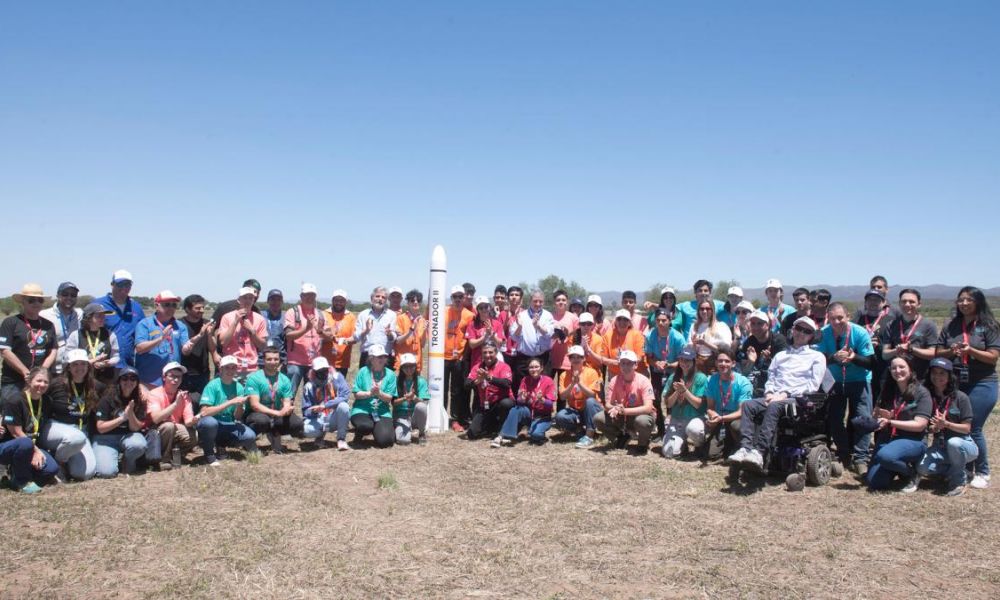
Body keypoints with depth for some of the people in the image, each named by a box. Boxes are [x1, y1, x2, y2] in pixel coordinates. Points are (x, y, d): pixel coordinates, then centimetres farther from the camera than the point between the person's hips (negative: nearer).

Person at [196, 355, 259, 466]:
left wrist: (240, 405, -19)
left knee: (250, 436, -22)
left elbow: (237, 418, 3)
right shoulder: (213, 385, -12)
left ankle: (217, 445, 8)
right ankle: (209, 454, -10)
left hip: (227, 427, 4)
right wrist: (230, 402, -27)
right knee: (210, 422, -39)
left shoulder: (239, 387, 1)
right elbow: (204, 412, -24)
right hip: (209, 425, -4)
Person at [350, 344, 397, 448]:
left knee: (384, 441, -21)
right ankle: (359, 434, 3)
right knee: (365, 426, -35)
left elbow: (389, 398, -3)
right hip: (362, 409, -1)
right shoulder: (363, 372, -1)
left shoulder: (390, 374, 1)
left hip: (382, 412, 1)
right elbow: (356, 394, -3)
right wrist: (369, 393, -20)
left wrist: (379, 393, -21)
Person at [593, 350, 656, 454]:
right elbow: (607, 404, -10)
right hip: (622, 418, 4)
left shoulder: (643, 381, -20)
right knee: (598, 418, -18)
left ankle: (643, 443, -4)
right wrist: (614, 408, -36)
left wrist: (625, 410, -41)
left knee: (642, 421, -40)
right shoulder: (614, 381, -8)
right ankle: (621, 437, 9)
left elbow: (648, 408, -28)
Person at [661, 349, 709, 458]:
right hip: (676, 419, 3)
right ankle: (683, 440, 18)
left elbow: (698, 404, -8)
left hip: (695, 418, -3)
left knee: (692, 429, -40)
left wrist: (684, 390, -19)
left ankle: (700, 443, -2)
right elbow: (668, 404, 3)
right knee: (669, 452, -18)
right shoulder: (673, 377, 7)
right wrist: (677, 391, -13)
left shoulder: (701, 378, -5)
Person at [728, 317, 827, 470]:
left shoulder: (817, 357, 14)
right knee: (748, 405, -26)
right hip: (774, 398, 5)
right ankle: (745, 447, -38)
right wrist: (769, 393, 0)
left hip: (797, 399, -5)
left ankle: (759, 452, -48)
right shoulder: (780, 355, 29)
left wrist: (786, 394, -10)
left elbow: (813, 385, 1)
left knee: (774, 406, -38)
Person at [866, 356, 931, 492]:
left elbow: (920, 425, -12)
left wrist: (890, 422, -18)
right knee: (874, 483, -12)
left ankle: (912, 473, -6)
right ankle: (896, 469, 20)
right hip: (886, 439, 5)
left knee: (885, 455, -37)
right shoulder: (887, 391, 11)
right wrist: (881, 416, -7)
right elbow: (877, 416, 17)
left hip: (912, 441, -5)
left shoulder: (921, 393, -5)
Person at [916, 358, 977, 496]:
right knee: (922, 468, -25)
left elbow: (967, 428, -11)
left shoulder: (960, 397, -11)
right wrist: (934, 427, -20)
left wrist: (946, 424, -27)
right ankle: (953, 470, 9)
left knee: (953, 443, -39)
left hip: (963, 444, -3)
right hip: (939, 447, 3)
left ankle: (959, 482, -14)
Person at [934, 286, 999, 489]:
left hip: (981, 384, -4)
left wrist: (970, 351, -22)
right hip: (954, 384, 4)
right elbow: (938, 353, 7)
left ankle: (983, 473, 14)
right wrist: (951, 352, -13)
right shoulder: (951, 326, 8)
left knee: (973, 430, -4)